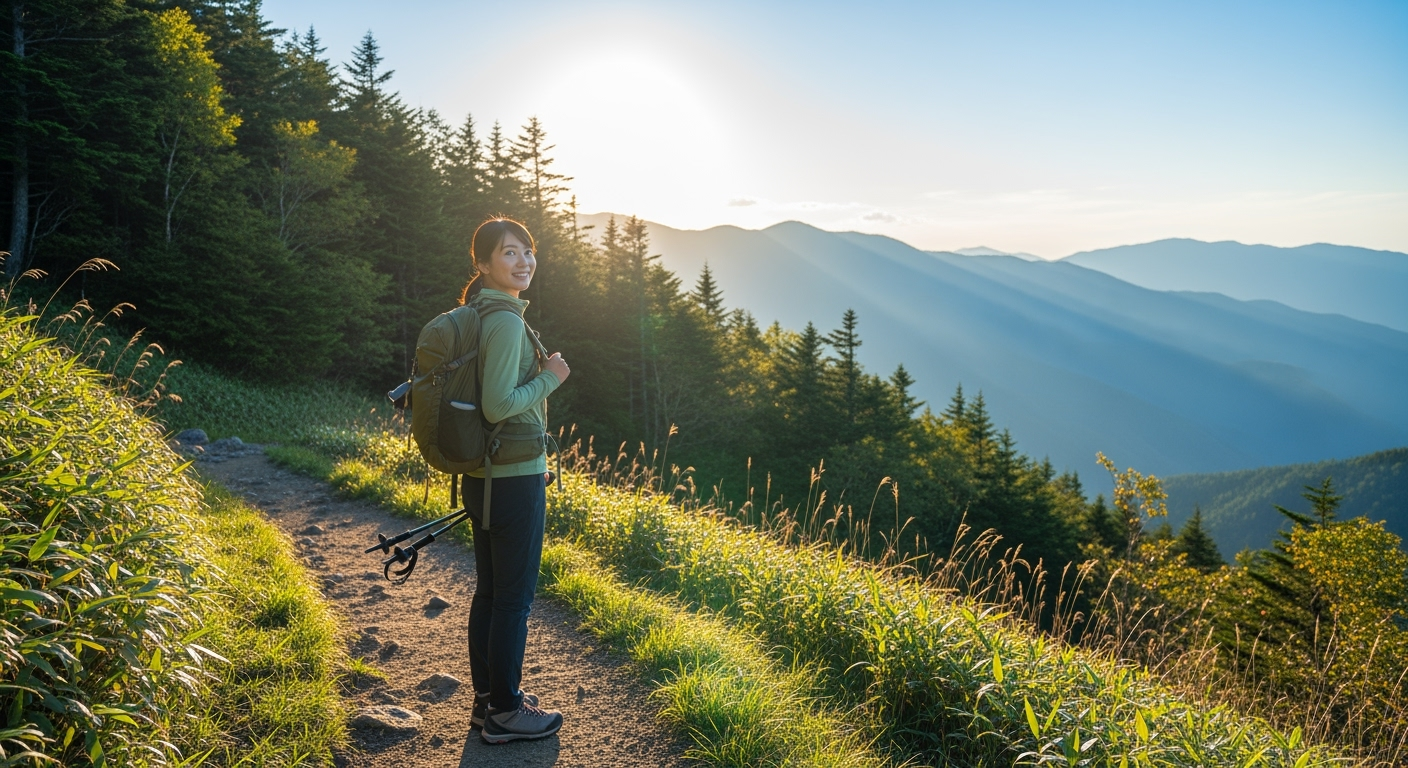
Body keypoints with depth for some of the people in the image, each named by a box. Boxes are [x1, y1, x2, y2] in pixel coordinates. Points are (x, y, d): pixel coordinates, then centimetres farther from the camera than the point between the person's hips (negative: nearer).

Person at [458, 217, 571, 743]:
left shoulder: (481, 315, 12)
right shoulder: (506, 321, -18)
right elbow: (498, 406, -25)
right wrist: (550, 378, -13)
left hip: (484, 477, 10)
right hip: (515, 479, -10)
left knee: (489, 591, 17)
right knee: (514, 597, 2)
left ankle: (487, 699, 30)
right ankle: (504, 713, 15)